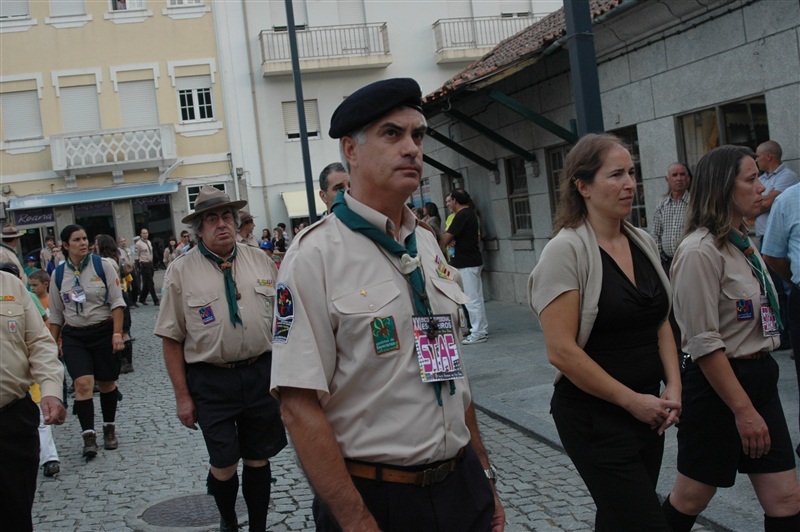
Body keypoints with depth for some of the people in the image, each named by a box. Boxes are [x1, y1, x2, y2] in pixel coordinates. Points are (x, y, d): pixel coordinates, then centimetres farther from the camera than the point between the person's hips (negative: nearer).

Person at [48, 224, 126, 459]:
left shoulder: (103, 266, -5)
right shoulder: (58, 274, 3)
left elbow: (117, 302, -5)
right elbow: (56, 314, 11)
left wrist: (117, 333, -12)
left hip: (103, 332, -1)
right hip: (73, 336, 1)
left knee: (106, 384, 8)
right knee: (83, 383, -14)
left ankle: (109, 429, 27)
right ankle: (88, 435, -8)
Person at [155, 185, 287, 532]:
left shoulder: (260, 261, 6)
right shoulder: (181, 272, -3)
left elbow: (279, 319, 11)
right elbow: (172, 339, -1)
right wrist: (182, 396, -4)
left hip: (261, 373, 2)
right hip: (210, 381, -2)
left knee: (258, 460, 11)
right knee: (223, 466, 2)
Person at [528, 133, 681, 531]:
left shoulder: (643, 243, 7)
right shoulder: (567, 249, -15)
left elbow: (660, 323, 14)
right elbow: (561, 351, -20)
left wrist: (673, 387, -1)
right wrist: (631, 400, -14)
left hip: (646, 409, 7)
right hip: (594, 416, -7)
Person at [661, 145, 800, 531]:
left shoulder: (744, 245, 11)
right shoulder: (700, 251, -18)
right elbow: (704, 343, -21)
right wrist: (743, 409, -20)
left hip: (759, 378, 9)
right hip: (717, 386, -8)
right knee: (690, 499, 7)